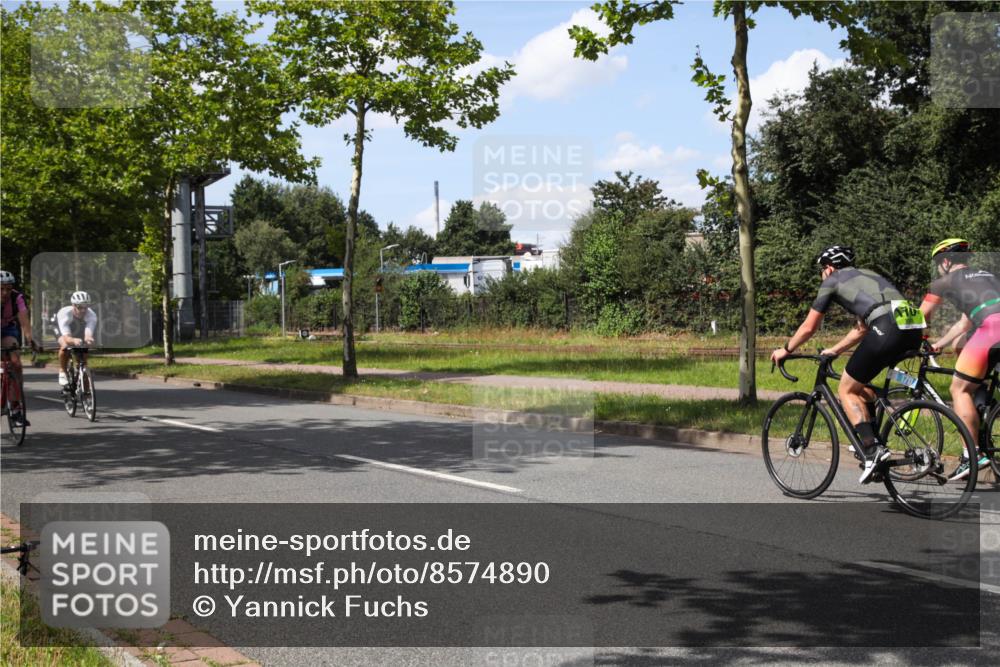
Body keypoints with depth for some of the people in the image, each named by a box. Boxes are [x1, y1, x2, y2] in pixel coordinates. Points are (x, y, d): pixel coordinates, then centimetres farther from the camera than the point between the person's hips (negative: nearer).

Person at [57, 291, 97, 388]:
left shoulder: (91, 315, -33)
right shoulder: (64, 314, -38)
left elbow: (88, 334, -49)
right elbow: (66, 337, -50)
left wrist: (89, 339, -74)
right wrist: (74, 340, -73)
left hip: (80, 334, 3)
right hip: (64, 332, -3)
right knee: (65, 346, -33)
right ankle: (62, 372, -13)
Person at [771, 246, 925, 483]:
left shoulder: (832, 281, 16)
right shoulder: (866, 276, 36)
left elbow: (809, 328, 20)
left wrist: (785, 350, 36)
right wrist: (833, 351, 51)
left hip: (886, 329, -7)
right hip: (913, 330, 7)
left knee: (847, 390, 8)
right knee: (861, 383, 28)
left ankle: (872, 452, -6)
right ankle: (872, 442, 24)